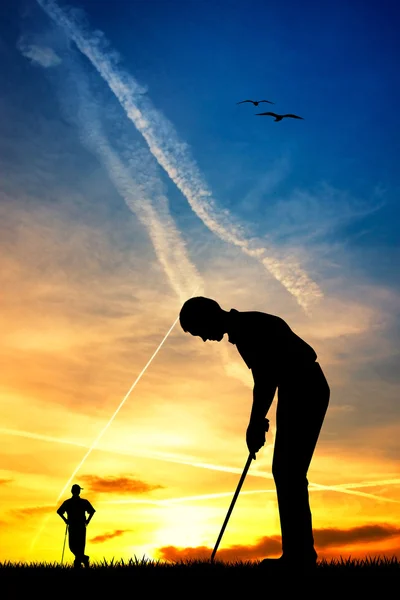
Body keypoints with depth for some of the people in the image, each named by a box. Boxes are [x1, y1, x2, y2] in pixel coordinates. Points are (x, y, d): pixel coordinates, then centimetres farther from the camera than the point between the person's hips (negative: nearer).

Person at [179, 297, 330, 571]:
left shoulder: (247, 327, -14)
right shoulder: (247, 328, 16)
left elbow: (264, 379, -18)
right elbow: (268, 376, 18)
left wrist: (256, 422, -12)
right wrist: (258, 422, 14)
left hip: (305, 392, -10)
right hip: (304, 392, 10)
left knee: (288, 471, -10)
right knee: (287, 471, 9)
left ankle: (299, 554, -8)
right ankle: (300, 553, 13)